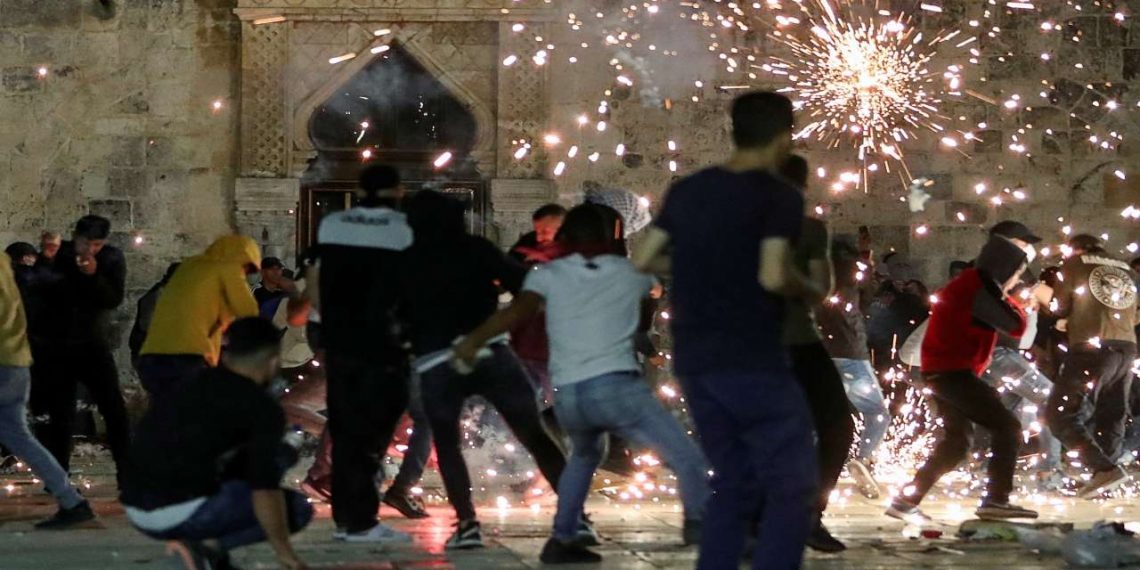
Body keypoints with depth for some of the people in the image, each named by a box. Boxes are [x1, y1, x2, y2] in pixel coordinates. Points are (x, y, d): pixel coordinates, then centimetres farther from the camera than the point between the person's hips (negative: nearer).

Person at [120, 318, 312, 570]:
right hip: (182, 513, -8)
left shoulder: (192, 388, 20)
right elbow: (264, 488, -13)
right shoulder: (262, 407, -3)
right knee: (298, 508, 6)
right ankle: (209, 548, -11)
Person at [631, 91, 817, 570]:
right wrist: (801, 285, 0)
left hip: (694, 363, 7)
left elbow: (643, 259, 12)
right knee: (792, 488, 0)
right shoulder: (779, 196, -9)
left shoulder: (687, 190, 10)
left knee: (734, 486, 15)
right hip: (753, 363, -7)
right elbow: (773, 276, -20)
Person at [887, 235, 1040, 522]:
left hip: (942, 372, 10)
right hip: (954, 372, -10)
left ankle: (907, 500, 14)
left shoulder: (969, 284, 18)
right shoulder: (980, 290, -16)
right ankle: (996, 499, -10)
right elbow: (1016, 326, -14)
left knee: (957, 440, 15)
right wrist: (1011, 304, 4)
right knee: (1007, 426, -7)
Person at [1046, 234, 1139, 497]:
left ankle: (1105, 468, -19)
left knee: (1060, 413, -5)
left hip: (1092, 349, -6)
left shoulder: (1074, 265, 8)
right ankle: (1104, 479, 7)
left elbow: (1061, 309, 8)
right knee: (1112, 417, 13)